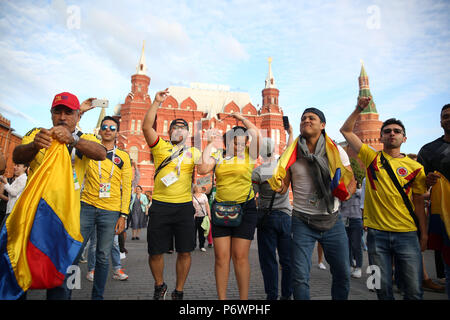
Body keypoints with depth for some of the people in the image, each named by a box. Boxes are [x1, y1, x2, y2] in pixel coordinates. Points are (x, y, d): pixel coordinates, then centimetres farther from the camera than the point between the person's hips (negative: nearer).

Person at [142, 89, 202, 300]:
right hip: (160, 206, -1)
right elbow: (146, 127, -6)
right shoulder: (160, 147, 7)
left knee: (184, 252, 4)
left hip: (184, 206, 1)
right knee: (155, 252, 6)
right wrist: (157, 102, -7)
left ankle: (178, 292, 24)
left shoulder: (193, 153, 11)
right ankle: (159, 286, 33)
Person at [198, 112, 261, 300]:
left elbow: (257, 136, -14)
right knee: (221, 257, 3)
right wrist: (211, 144, -4)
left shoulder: (249, 155, 3)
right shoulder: (218, 157, 6)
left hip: (245, 208, -2)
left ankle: (244, 298, 14)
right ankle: (221, 298, 15)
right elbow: (203, 169, -10)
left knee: (240, 256, 1)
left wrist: (242, 119, -1)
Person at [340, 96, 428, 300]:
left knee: (414, 290, 5)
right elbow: (346, 131, 4)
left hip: (407, 234, 0)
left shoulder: (415, 167, 4)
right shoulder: (372, 157, 4)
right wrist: (359, 109, -5)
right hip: (377, 233, 0)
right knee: (383, 288, 10)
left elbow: (418, 203, 8)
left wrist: (424, 234, 7)